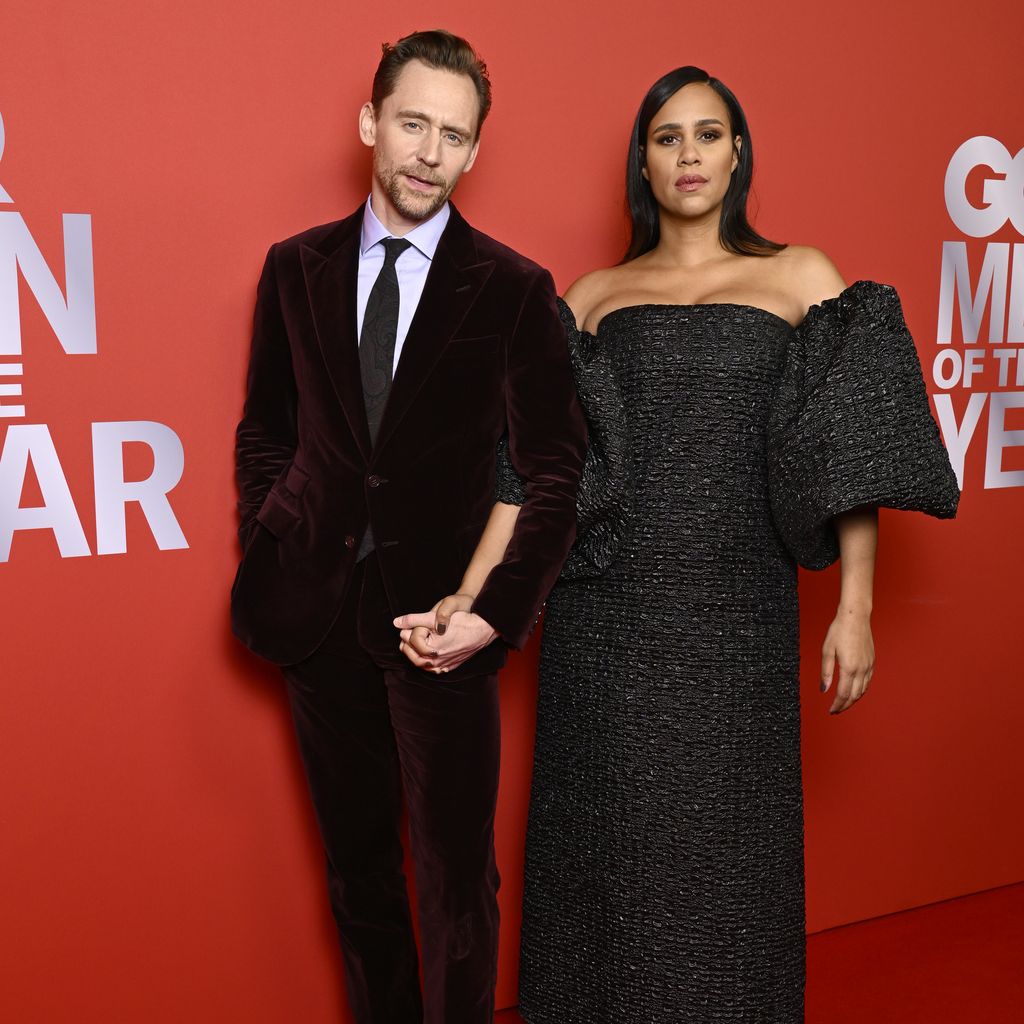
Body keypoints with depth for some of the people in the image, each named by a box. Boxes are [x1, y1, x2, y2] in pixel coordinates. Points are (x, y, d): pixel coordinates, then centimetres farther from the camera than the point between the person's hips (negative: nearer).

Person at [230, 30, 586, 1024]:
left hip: (441, 618, -3)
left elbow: (554, 470, -5)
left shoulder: (514, 290, -4)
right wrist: (265, 557, 2)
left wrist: (496, 609, -14)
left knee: (455, 879, 6)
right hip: (318, 608, 3)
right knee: (356, 866, 17)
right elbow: (264, 432, 12)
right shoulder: (297, 267, 5)